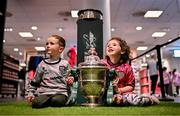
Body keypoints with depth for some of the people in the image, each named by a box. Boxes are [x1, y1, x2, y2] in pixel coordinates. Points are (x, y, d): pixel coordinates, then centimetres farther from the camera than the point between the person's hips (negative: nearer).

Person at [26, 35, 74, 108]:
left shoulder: (65, 64, 6)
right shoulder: (42, 64, 9)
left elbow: (69, 77, 15)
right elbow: (35, 81, 16)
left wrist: (70, 81, -7)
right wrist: (30, 93, 8)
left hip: (61, 92, -1)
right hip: (44, 92, 2)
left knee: (57, 101, -34)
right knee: (36, 103, -28)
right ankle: (50, 101, 0)